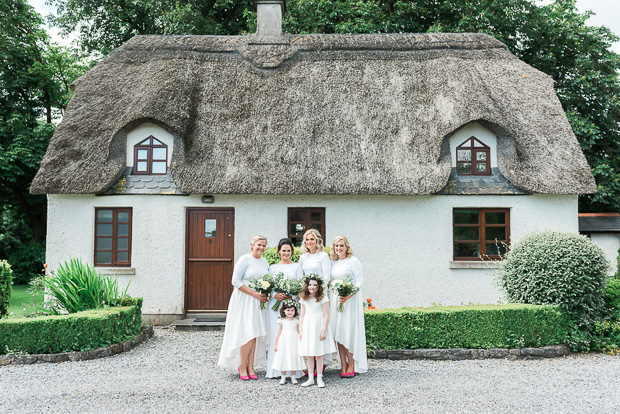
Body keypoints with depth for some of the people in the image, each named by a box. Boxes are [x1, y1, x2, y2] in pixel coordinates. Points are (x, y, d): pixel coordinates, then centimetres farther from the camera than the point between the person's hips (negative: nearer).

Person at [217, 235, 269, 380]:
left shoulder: (265, 262, 12)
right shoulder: (244, 259, -8)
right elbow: (236, 281, -12)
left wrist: (265, 295, 2)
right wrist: (254, 294, -15)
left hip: (259, 301, 6)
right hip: (244, 301, -6)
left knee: (256, 334, 3)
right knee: (247, 334, -10)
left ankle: (250, 367, 10)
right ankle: (242, 367, 4)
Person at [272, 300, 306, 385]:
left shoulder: (297, 321, 3)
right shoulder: (281, 321, 1)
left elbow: (299, 333, 8)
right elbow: (278, 333, 6)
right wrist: (275, 343, 6)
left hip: (294, 342, 1)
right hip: (284, 342, -1)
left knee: (294, 358, 2)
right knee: (283, 359, 2)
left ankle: (293, 377, 14)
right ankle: (283, 377, 14)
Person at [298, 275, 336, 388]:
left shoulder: (323, 298, -5)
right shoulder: (304, 299, 8)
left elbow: (326, 316, -6)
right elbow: (302, 316, 12)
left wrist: (324, 330, -12)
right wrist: (301, 331, 7)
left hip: (318, 327, -4)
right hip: (307, 328, 4)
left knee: (319, 354, 1)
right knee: (309, 355, 7)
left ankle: (319, 378, 11)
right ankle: (310, 378, 15)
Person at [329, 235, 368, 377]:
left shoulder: (353, 261, -3)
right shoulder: (332, 263, 14)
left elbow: (360, 280, -7)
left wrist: (349, 295, -19)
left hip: (350, 300, -5)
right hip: (335, 300, 5)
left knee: (349, 332, -6)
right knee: (337, 332, 2)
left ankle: (352, 366, 4)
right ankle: (343, 366, 8)